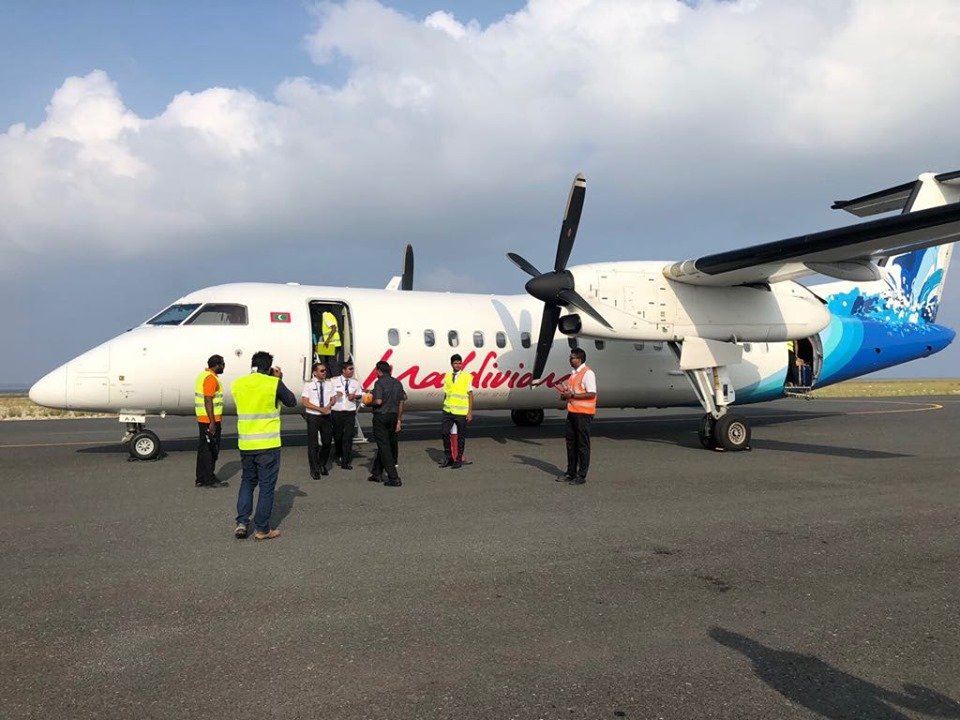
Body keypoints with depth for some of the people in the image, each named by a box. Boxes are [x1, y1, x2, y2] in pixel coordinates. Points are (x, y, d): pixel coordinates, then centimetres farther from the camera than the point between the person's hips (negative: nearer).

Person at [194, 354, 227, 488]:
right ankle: (209, 480, 4)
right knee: (211, 450, -2)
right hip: (210, 420, -10)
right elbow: (208, 401, -22)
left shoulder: (203, 375, 15)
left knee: (203, 449, 13)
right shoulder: (211, 378, -16)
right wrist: (212, 423, -23)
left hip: (202, 419, 10)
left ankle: (201, 479, 19)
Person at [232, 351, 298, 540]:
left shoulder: (237, 384, 2)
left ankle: (242, 523, 11)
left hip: (245, 444, 4)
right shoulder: (274, 384, -11)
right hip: (268, 445, -4)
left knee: (247, 481, 20)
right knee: (266, 486, 5)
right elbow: (292, 402, 3)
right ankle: (262, 530, 10)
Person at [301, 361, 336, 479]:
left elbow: (333, 399, 7)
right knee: (313, 444, 1)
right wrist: (320, 409, -18)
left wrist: (328, 406, -15)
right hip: (313, 416, -4)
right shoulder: (309, 385, -6)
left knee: (327, 442, 10)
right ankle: (314, 470, 13)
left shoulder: (329, 383, 5)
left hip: (327, 416, 4)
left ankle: (322, 465, 32)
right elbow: (305, 402, -10)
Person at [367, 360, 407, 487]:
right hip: (393, 416, 7)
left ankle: (394, 478, -9)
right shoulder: (397, 383, 9)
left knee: (384, 446, -4)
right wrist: (398, 420, 16)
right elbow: (401, 403, 11)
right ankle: (377, 473, 27)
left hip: (381, 416, -7)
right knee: (383, 445, 18)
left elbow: (378, 401, -22)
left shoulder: (379, 383, -12)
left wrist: (370, 402, 0)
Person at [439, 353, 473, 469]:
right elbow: (446, 393, 13)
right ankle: (448, 457, 12)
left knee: (461, 437, 4)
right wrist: (445, 407, 10)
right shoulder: (447, 376, 9)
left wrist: (470, 412, -6)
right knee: (444, 432, -3)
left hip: (461, 413, -3)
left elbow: (470, 395, -2)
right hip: (448, 411, 3)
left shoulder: (467, 376, -1)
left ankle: (459, 460, 15)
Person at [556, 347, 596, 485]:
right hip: (572, 412, 9)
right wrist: (565, 392, 6)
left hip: (583, 413, -9)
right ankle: (570, 473, 21)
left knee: (582, 445, -1)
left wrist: (572, 395, -19)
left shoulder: (588, 373, -12)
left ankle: (581, 475, 5)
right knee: (571, 443, 12)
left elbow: (591, 394, -19)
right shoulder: (574, 373, 17)